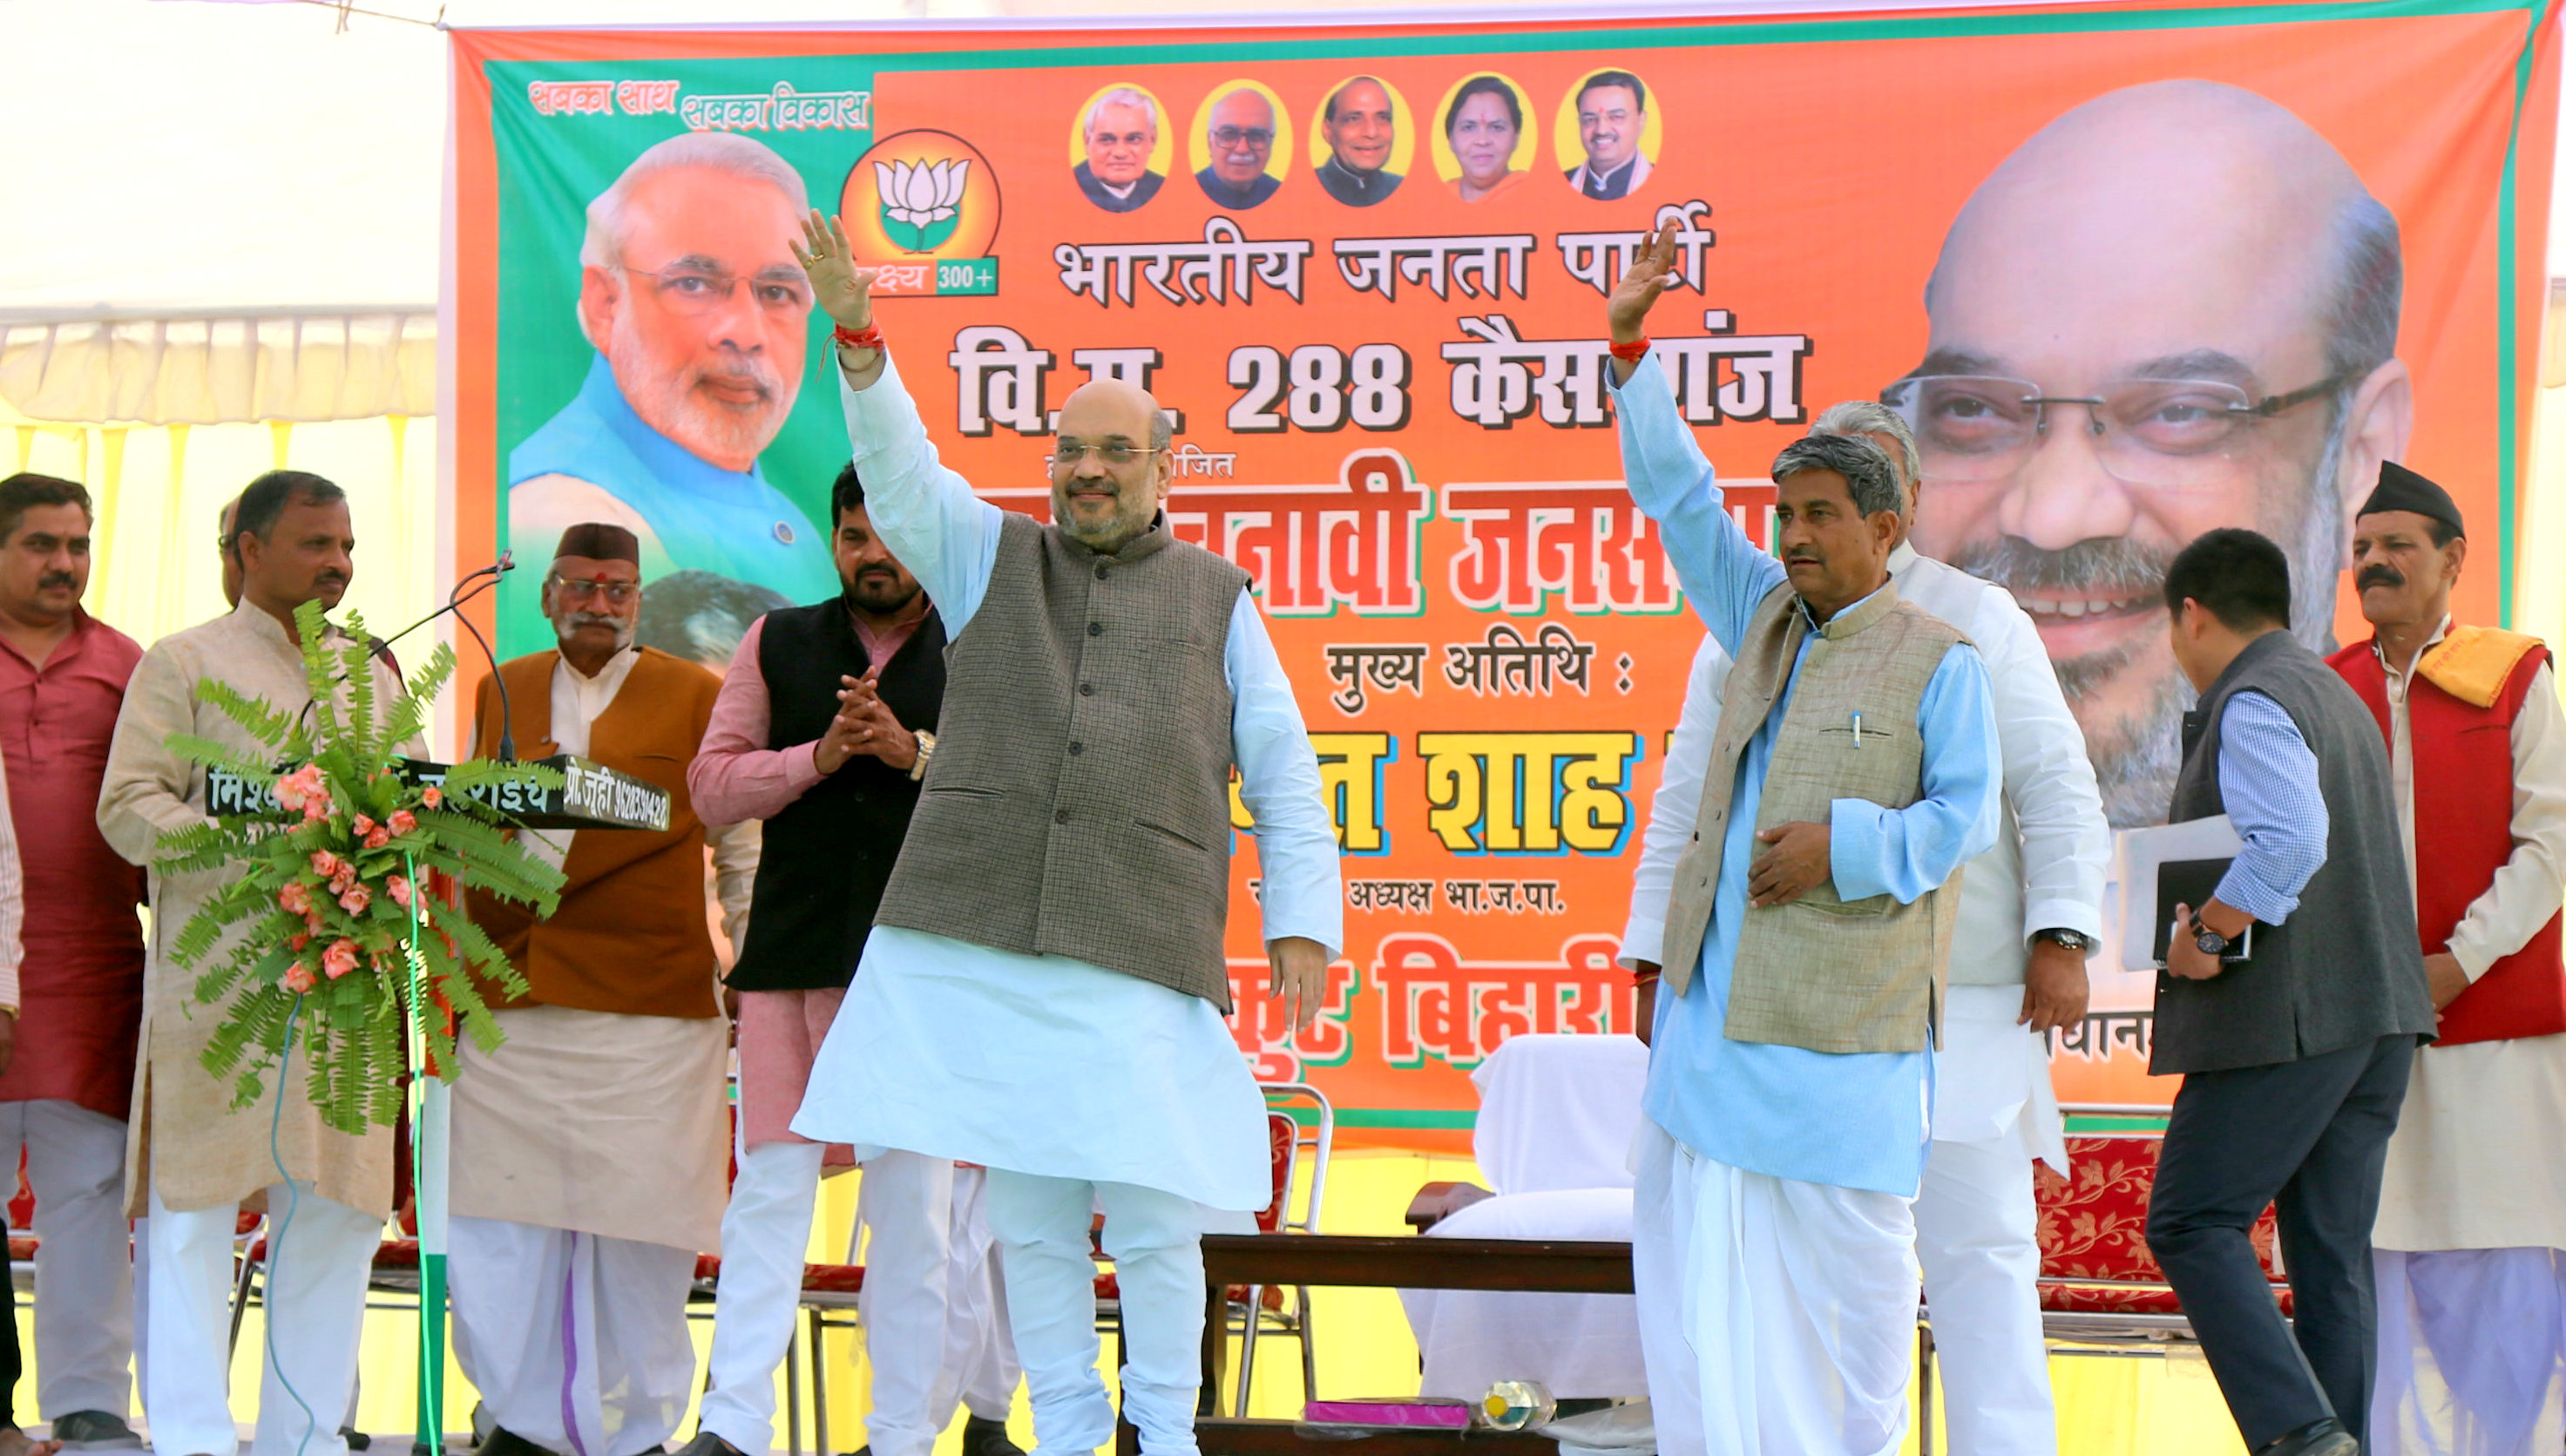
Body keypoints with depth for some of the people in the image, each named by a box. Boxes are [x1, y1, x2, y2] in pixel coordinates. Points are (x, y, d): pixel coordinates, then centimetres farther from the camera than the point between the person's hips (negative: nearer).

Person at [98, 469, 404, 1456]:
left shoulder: (374, 677, 20)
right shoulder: (184, 664, 4)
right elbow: (127, 808, -4)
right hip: (216, 978, -5)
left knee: (339, 1207, 3)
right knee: (193, 1205, -5)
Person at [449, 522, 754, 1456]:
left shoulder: (696, 698, 6)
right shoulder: (498, 694, 14)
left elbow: (741, 853, 9)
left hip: (649, 1008, -3)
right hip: (509, 1007, 3)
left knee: (636, 1236, 0)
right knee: (501, 1233, 3)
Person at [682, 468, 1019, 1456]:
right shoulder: (778, 644, 13)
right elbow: (711, 784, 7)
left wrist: (915, 752, -15)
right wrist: (819, 755, -8)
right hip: (791, 956, 1)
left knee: (915, 1203, 3)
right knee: (769, 1187, -3)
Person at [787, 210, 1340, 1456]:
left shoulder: (1215, 598, 15)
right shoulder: (990, 558, 16)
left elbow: (1282, 771, 14)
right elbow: (896, 474, 0)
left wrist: (1302, 921, 5)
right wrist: (858, 344, -16)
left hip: (1139, 955, -1)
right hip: (977, 944, 1)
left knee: (1151, 1221, -6)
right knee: (1029, 1217, 5)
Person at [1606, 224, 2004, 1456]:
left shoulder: (1937, 662, -1)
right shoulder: (1763, 623, 14)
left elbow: (1965, 814, -6)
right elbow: (1676, 495, 14)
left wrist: (1847, 846, -18)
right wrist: (1628, 346, 9)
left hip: (1844, 1018, -5)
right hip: (1717, 999, 5)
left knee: (1845, 1257, 2)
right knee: (1695, 1251, 1)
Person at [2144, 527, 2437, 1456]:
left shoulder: (2252, 706, -10)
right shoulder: (2338, 697, 20)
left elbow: (2289, 841, -26)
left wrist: (2205, 935, -16)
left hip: (2287, 1015, -9)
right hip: (2378, 1012, 9)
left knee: (2192, 1224, -6)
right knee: (2331, 1248, 9)